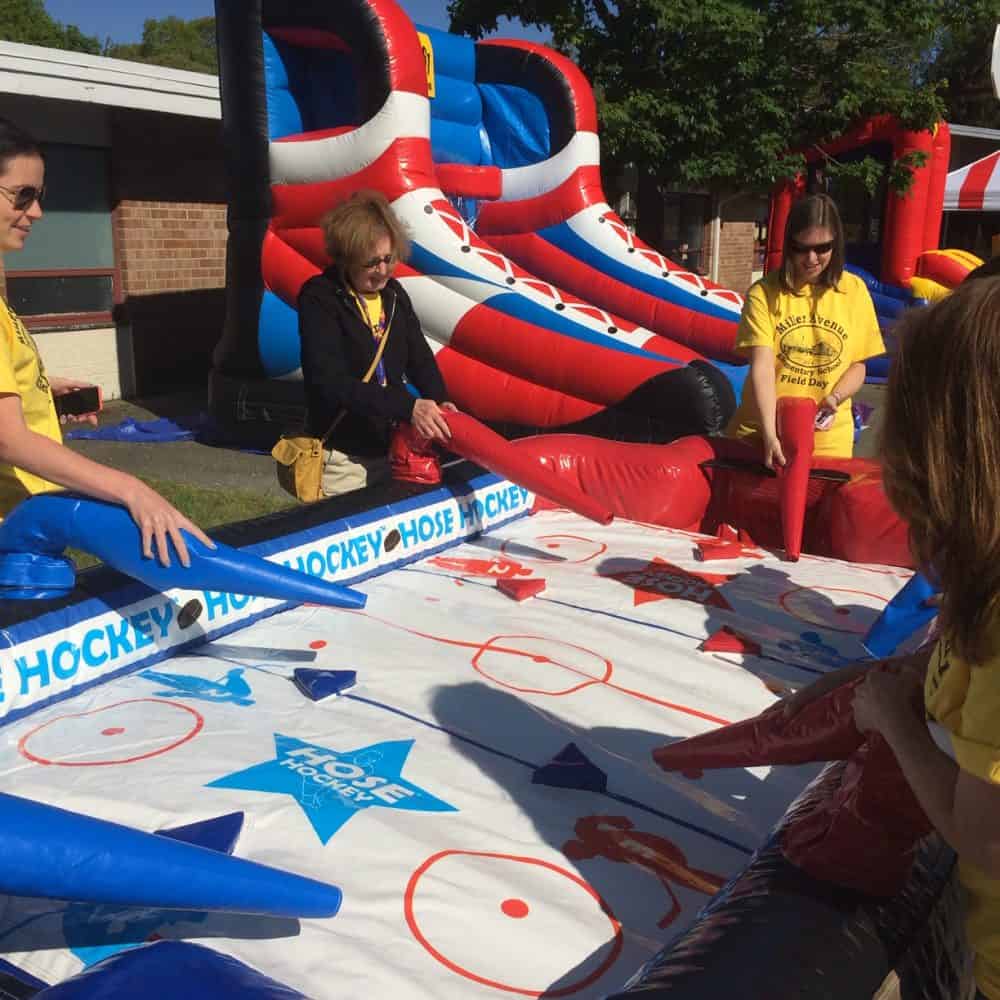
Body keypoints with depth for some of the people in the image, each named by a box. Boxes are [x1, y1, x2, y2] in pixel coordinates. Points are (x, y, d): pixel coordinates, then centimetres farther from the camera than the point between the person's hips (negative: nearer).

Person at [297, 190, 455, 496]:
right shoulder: (319, 298, -14)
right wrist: (407, 406, -31)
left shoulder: (394, 294, 5)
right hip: (343, 458, -5)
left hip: (392, 449, 6)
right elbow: (330, 381, -24)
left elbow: (420, 359, 8)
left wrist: (438, 401, -13)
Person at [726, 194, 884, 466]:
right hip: (759, 433, -1)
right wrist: (769, 434, -26)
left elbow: (857, 365, 7)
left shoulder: (854, 291, 1)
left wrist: (834, 398, -13)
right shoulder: (764, 293, -7)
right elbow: (762, 366, -16)